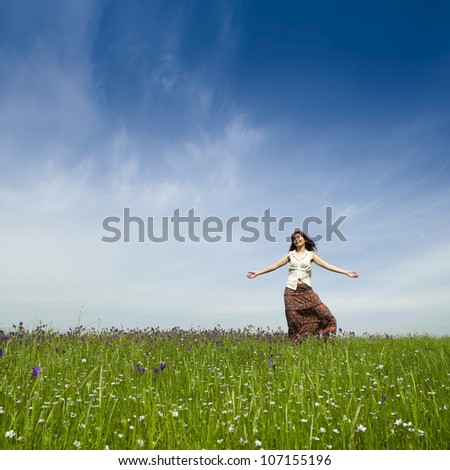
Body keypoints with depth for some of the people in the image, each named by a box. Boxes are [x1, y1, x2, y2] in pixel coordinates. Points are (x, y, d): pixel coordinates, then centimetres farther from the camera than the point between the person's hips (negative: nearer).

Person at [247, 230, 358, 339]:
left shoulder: (311, 254, 9)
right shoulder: (290, 254, 12)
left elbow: (327, 265, 3)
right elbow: (275, 265, 14)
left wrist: (346, 272, -5)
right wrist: (257, 273, 11)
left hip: (306, 290, 0)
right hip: (291, 291, 1)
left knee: (324, 313, -14)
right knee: (294, 321, -2)